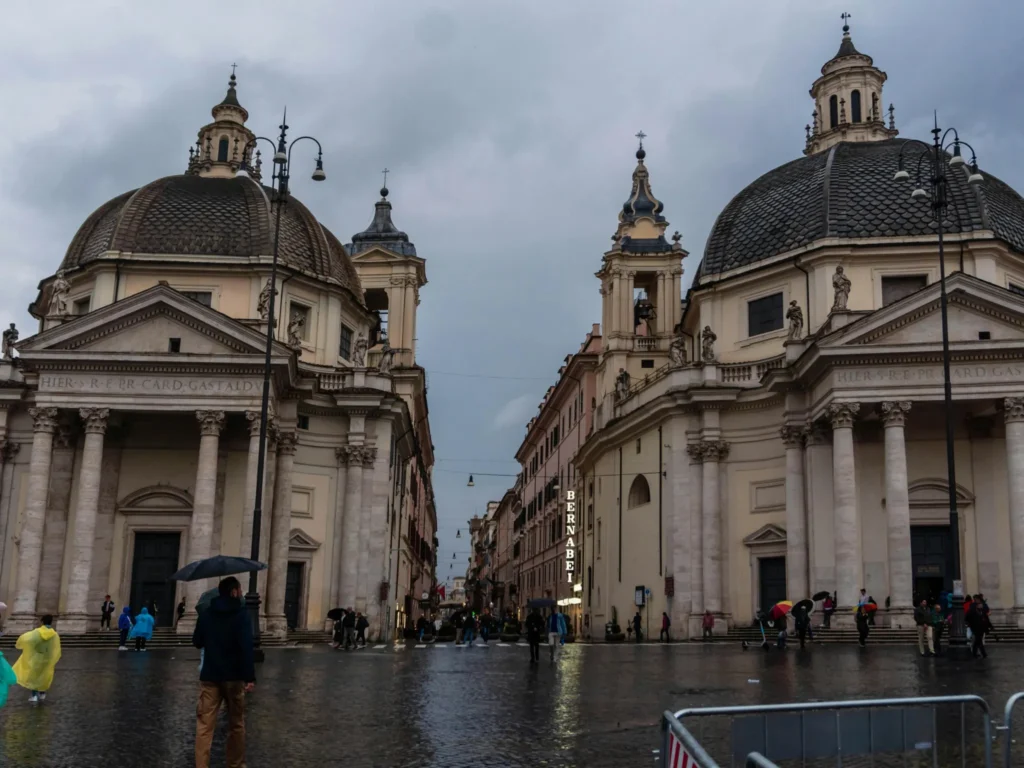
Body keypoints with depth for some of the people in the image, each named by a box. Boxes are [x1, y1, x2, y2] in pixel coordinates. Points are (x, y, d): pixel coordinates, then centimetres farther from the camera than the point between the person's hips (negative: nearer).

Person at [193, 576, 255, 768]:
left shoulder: (206, 614, 5)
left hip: (209, 676, 3)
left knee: (204, 725, 0)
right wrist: (250, 677, -20)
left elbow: (197, 642, 17)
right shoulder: (241, 614, -8)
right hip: (233, 677, -3)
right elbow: (246, 647, -18)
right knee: (236, 724, 12)